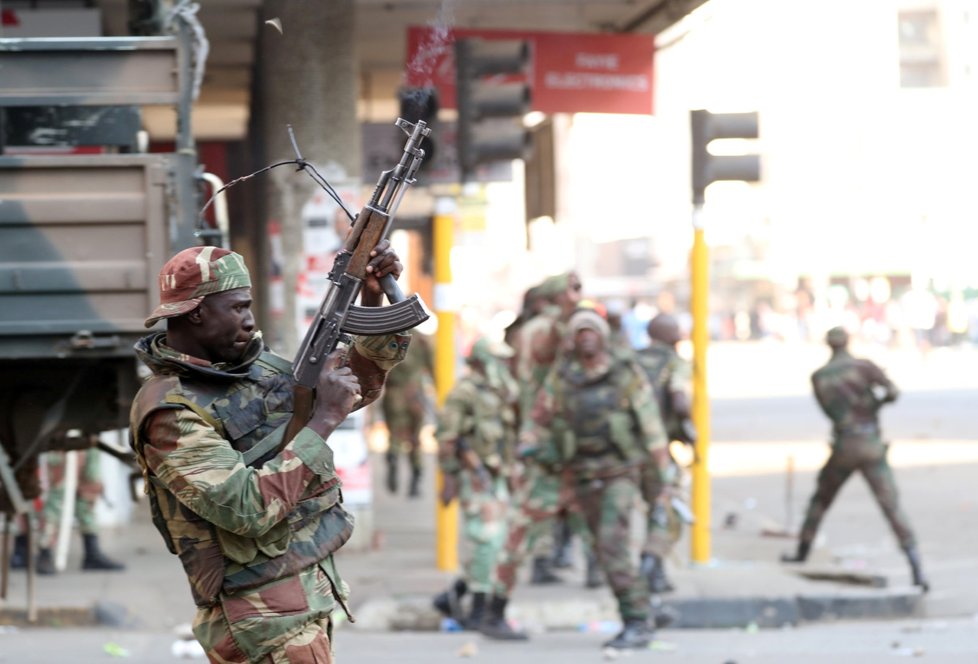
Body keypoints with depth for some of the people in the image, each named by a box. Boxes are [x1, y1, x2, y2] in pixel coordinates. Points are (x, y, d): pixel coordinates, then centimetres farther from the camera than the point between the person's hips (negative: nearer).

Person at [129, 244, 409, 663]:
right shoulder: (170, 412, -17)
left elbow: (360, 382, 19)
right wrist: (324, 419, -21)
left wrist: (374, 300, 3)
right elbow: (247, 507, -26)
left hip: (309, 593, 9)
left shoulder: (254, 364, 9)